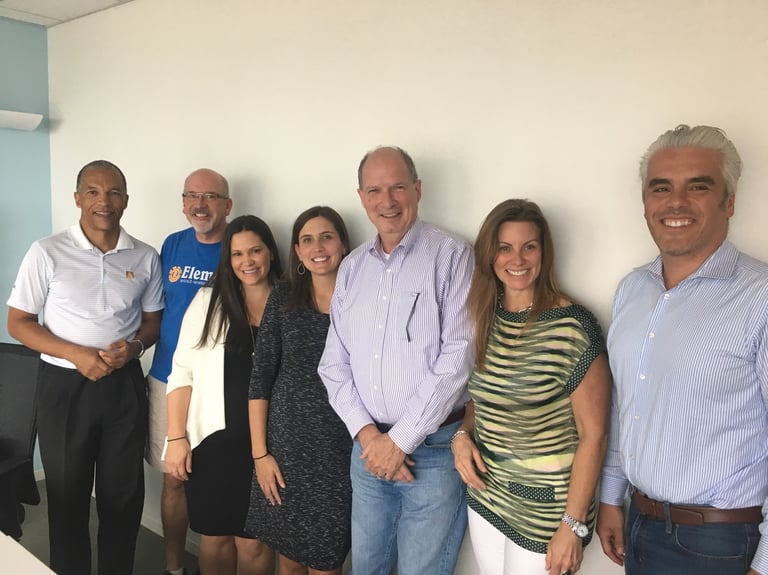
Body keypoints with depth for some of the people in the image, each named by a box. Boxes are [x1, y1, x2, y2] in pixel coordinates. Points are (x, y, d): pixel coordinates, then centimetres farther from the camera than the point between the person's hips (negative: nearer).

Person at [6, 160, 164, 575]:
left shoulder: (145, 258, 1)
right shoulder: (47, 253, -6)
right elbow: (18, 323, -4)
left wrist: (134, 345, -12)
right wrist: (76, 354, -18)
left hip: (125, 386, 2)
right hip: (65, 386, -2)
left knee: (123, 494, 12)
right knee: (68, 495, 12)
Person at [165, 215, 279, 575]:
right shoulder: (208, 300, 1)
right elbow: (183, 372, 1)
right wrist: (176, 436, -4)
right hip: (214, 438, 1)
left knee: (253, 542, 8)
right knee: (214, 538, 14)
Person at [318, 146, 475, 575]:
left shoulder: (452, 256, -9)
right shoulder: (352, 268, 8)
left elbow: (458, 357, -16)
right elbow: (335, 362, 8)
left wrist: (400, 440, -13)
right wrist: (365, 432, -6)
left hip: (433, 448, -5)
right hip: (368, 445, 5)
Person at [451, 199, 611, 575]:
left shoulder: (572, 327, -18)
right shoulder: (485, 319, 0)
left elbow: (593, 434, -15)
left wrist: (574, 525, -15)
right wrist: (462, 435, -5)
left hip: (544, 515, -5)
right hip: (484, 497, 6)